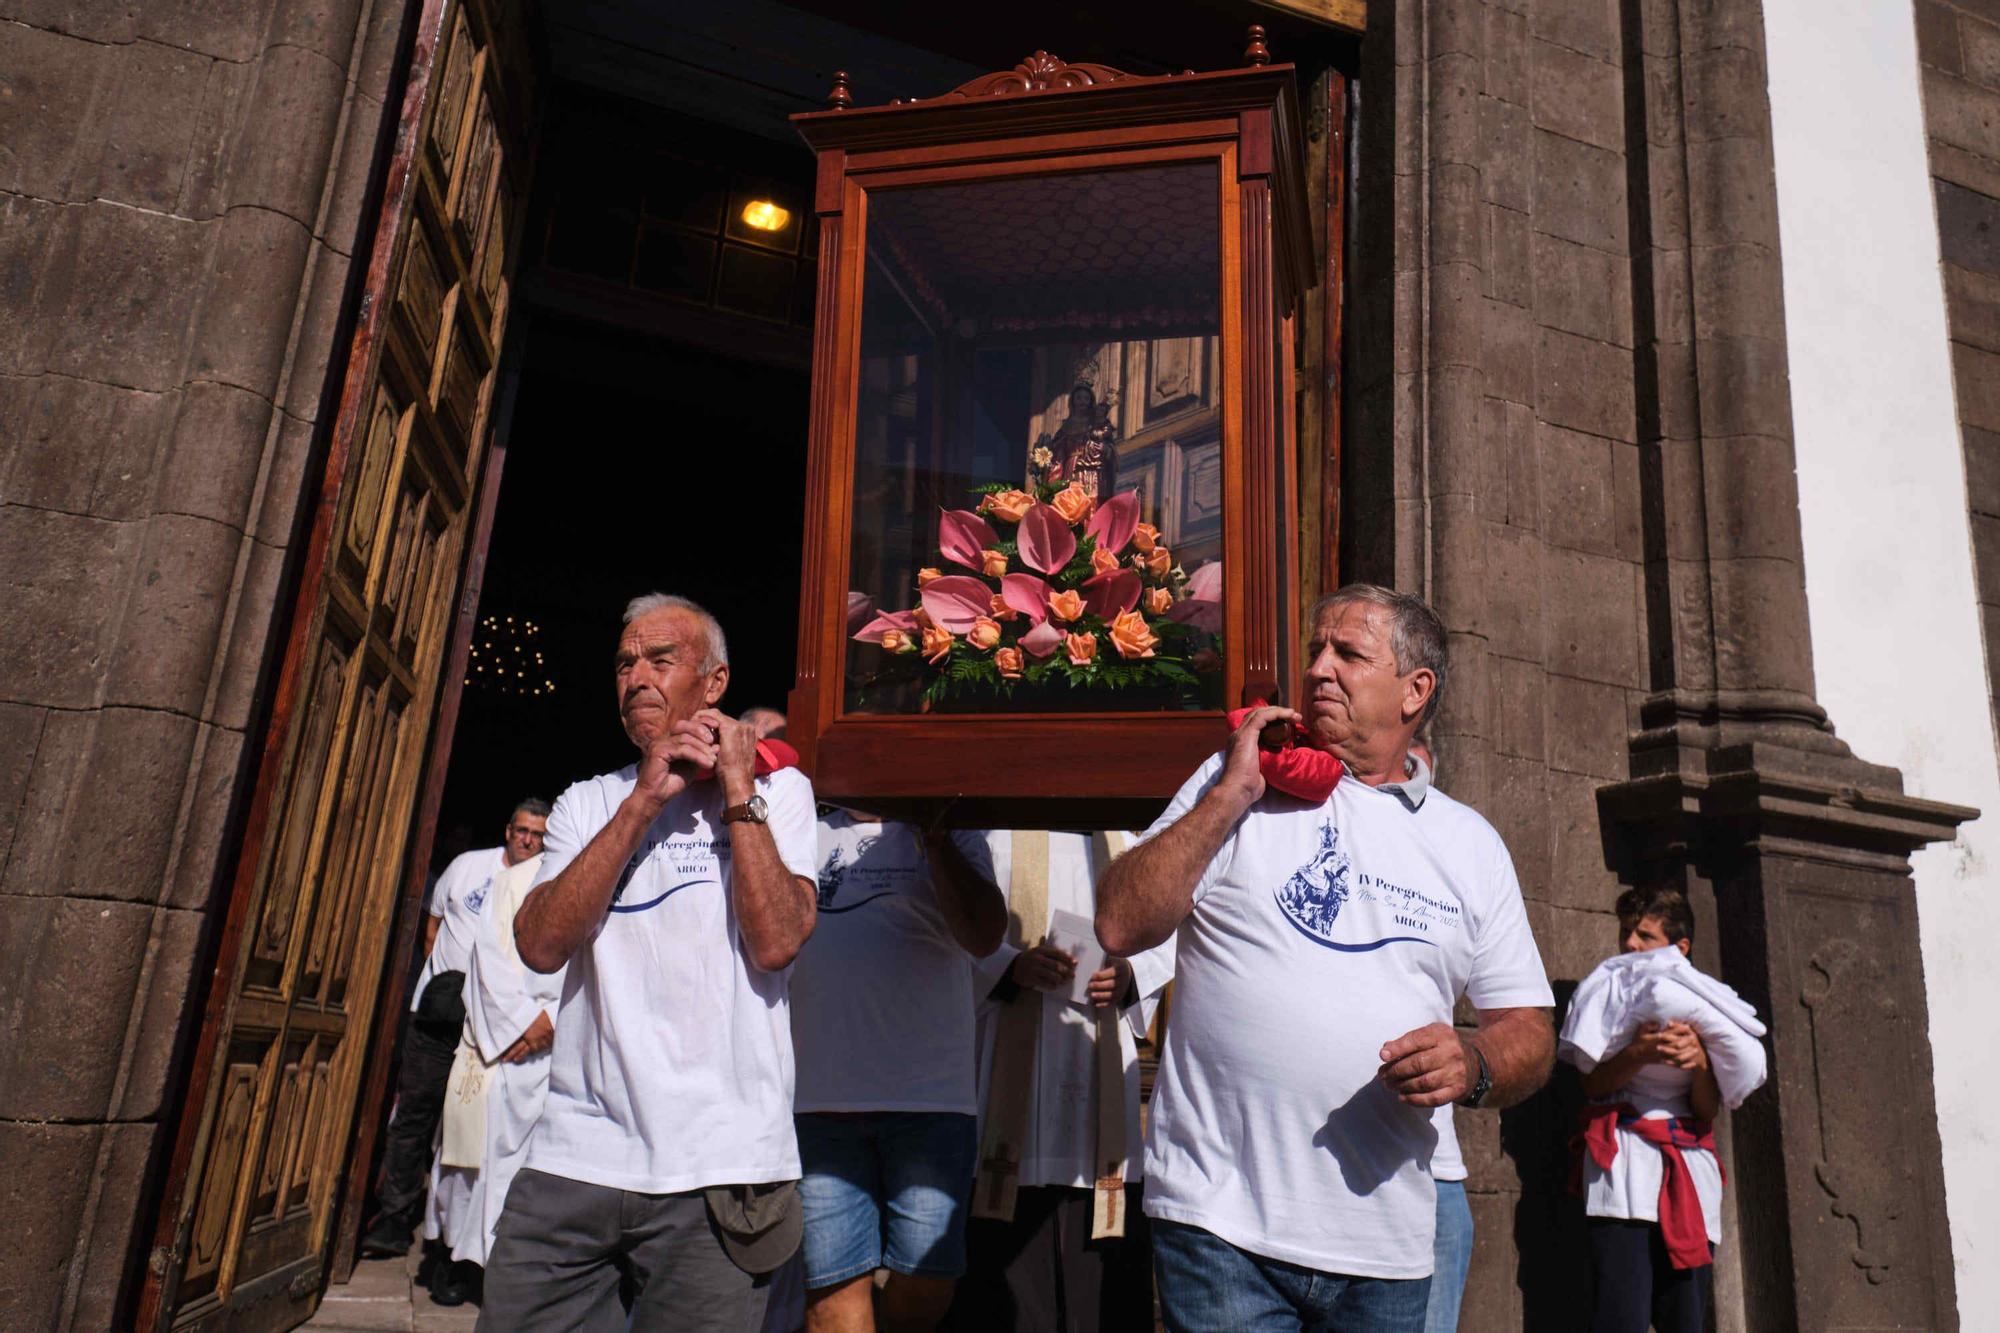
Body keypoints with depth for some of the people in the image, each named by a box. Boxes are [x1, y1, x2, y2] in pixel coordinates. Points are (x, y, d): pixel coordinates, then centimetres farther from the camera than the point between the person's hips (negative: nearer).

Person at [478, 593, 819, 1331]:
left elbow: (776, 942, -13)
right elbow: (541, 944, -5)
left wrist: (738, 793, -9)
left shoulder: (778, 791, 3)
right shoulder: (587, 803, 12)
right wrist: (644, 800, -9)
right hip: (573, 1158, 3)